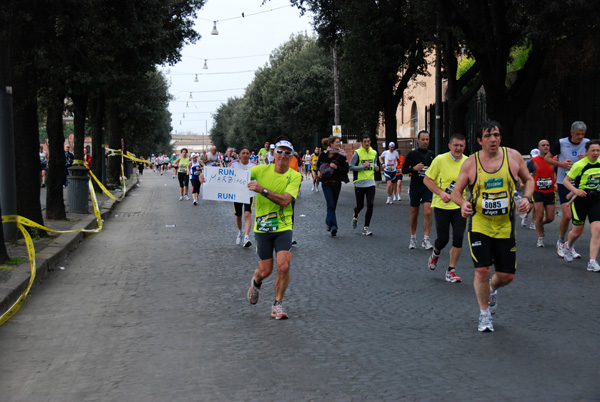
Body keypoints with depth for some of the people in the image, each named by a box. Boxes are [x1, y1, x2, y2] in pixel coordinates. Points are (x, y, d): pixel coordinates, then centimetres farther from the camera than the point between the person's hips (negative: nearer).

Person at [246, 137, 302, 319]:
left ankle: (278, 304, 6)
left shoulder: (295, 176, -5)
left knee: (283, 266, -15)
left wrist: (262, 189, -27)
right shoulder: (262, 170, -1)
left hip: (283, 227, 0)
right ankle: (256, 281, 42)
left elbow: (285, 200, -19)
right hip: (262, 227, 1)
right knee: (265, 271, 4)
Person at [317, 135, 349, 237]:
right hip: (326, 183, -2)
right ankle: (333, 226, -18)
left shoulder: (341, 156, 0)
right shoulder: (323, 155, 1)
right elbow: (318, 165, 16)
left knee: (333, 205, 9)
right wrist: (318, 171, -5)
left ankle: (329, 222, 27)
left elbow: (346, 170, -4)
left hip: (337, 183, 2)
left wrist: (336, 167, -18)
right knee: (330, 204, -14)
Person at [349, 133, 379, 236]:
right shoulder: (357, 153, -7)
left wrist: (376, 167, 3)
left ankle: (366, 228, 0)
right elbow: (351, 167, -9)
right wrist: (363, 166, -20)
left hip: (371, 183, 3)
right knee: (360, 205, 7)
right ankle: (355, 216, 43)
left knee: (370, 206, -7)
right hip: (359, 183, -3)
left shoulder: (374, 153, 7)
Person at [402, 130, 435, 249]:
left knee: (428, 212, -13)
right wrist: (414, 168, -17)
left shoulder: (431, 154, 9)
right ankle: (413, 238, 25)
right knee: (414, 214, 8)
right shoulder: (412, 154, -2)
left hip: (427, 187, 1)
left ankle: (426, 240, -9)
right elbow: (403, 170, -2)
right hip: (415, 187, -1)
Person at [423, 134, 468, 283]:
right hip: (441, 205, -2)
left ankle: (451, 271, 8)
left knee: (458, 238, -6)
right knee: (443, 238, -1)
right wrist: (441, 193, -17)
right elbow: (427, 179, -4)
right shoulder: (440, 160, -10)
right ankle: (436, 253, 36)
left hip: (459, 206, 2)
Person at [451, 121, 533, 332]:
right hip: (479, 225, -2)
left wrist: (527, 198, -8)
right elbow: (456, 191, 1)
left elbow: (528, 179, 12)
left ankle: (492, 289, 42)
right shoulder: (470, 163, -6)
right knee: (482, 270, -9)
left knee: (507, 275, 5)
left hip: (505, 226, 2)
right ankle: (485, 314, 13)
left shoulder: (513, 156, -3)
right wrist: (463, 203, -20)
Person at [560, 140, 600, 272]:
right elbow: (566, 181, -10)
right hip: (581, 200, -3)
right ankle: (568, 246, 43)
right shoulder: (579, 165, -13)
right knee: (577, 231, 7)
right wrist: (576, 190, -24)